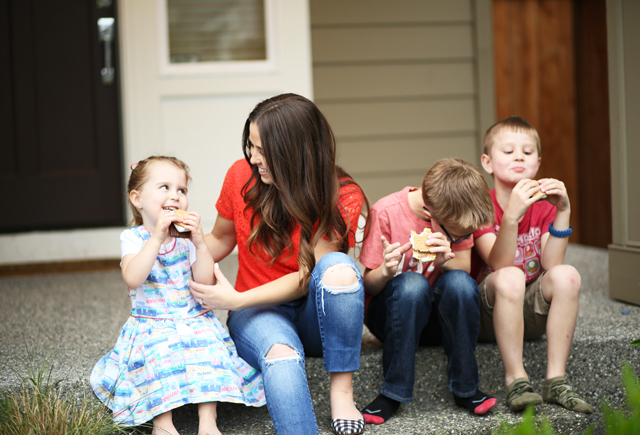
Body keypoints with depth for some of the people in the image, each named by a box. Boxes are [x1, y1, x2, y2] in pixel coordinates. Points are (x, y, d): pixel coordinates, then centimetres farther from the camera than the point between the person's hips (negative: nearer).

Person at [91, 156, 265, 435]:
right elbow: (133, 279, -22)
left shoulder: (186, 239, 4)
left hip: (193, 321, 2)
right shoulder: (133, 238, -3)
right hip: (151, 326, -2)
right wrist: (158, 238, -26)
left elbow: (206, 282, -6)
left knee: (208, 344, -25)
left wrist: (200, 243, -16)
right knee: (160, 351, -31)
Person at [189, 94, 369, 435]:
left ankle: (341, 391, -25)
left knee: (338, 266, -35)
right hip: (259, 314, 0)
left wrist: (236, 300, -24)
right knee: (281, 355, -36)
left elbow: (309, 277, -17)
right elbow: (220, 240, 10)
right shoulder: (242, 175, -6)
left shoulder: (342, 197, -14)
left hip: (313, 312, 0)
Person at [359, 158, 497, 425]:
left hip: (439, 316, 3)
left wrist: (447, 260, -30)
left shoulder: (456, 215, -9)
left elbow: (465, 269, -7)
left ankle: (465, 388, -18)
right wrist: (385, 271, -36)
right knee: (412, 283, -36)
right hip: (392, 310, -3)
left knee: (460, 282, -31)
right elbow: (367, 285, -12)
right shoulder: (385, 212, -19)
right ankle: (393, 393, -26)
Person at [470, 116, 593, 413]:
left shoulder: (543, 205, 2)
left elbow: (551, 264, -14)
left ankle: (556, 381, -22)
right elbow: (499, 265, -26)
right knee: (510, 277, -35)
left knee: (566, 275, -25)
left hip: (530, 312, 4)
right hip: (488, 316, -4)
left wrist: (563, 211, -23)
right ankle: (516, 381, -28)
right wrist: (512, 215, -40)